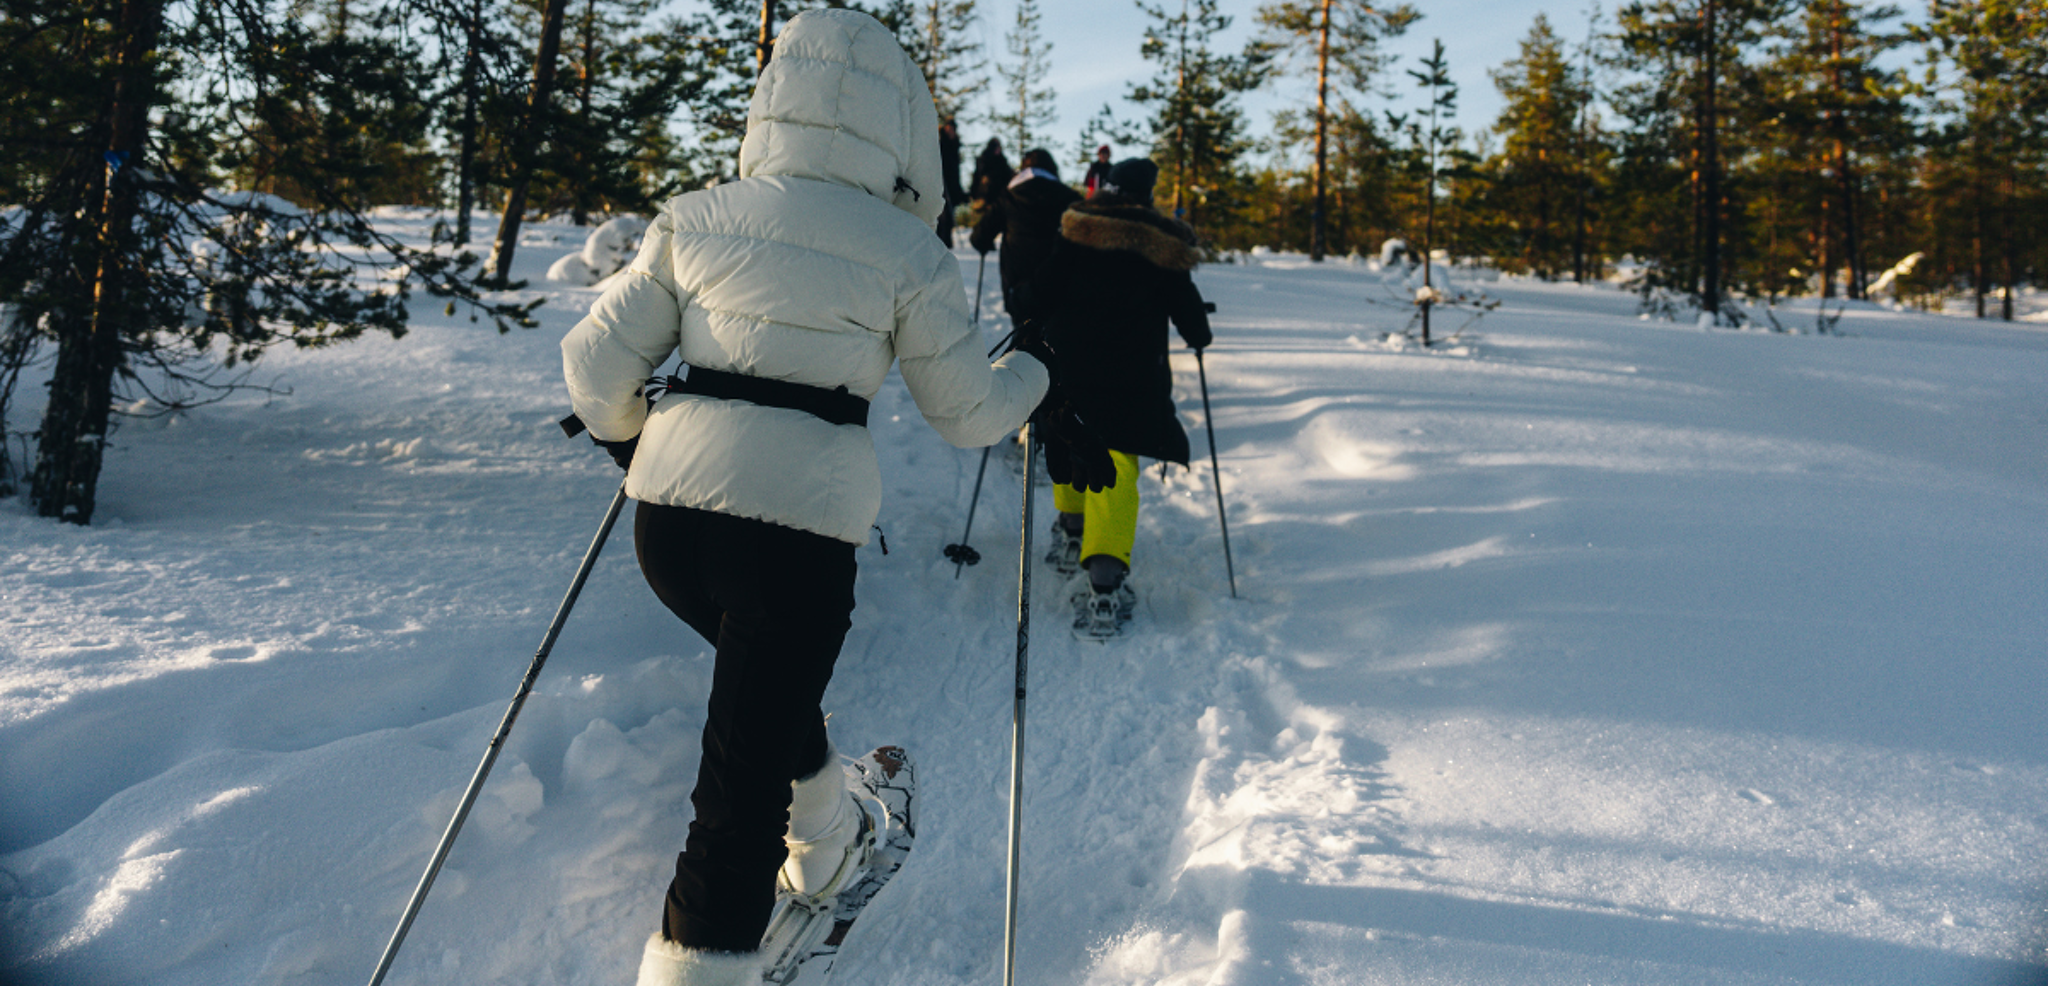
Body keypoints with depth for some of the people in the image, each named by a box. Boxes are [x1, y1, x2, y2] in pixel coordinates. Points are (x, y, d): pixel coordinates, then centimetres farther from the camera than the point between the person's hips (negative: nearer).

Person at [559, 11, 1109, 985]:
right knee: (742, 784, 3)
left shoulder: (693, 220, 6)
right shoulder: (907, 257, -2)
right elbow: (966, 412, 7)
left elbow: (597, 363, 8)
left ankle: (825, 845, 52)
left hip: (668, 516, 5)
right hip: (797, 532, -5)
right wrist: (1035, 373, 28)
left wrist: (629, 443, 28)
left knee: (766, 684, 32)